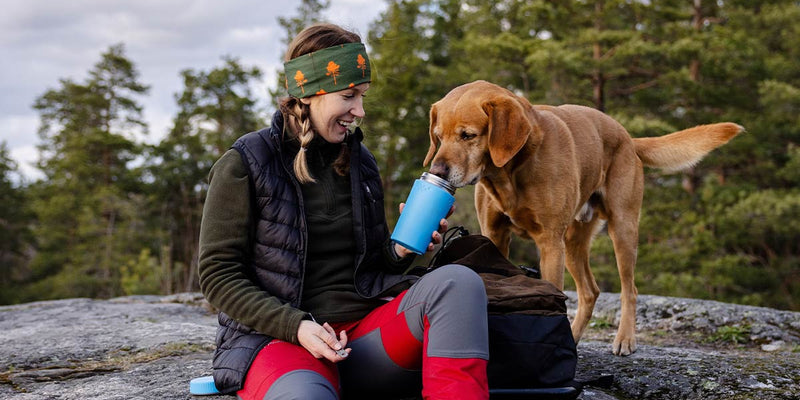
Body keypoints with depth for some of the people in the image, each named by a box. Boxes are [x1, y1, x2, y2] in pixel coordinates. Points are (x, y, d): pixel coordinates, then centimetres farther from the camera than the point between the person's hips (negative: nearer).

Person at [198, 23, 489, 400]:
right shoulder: (244, 165, 0)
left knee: (457, 280, -26)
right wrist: (296, 326, -16)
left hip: (366, 328, 6)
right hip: (279, 338, -6)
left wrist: (401, 251, 0)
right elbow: (218, 274, -2)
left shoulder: (359, 161, 16)